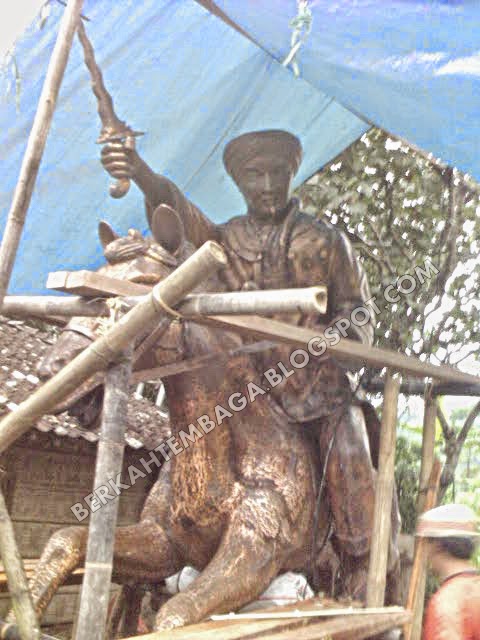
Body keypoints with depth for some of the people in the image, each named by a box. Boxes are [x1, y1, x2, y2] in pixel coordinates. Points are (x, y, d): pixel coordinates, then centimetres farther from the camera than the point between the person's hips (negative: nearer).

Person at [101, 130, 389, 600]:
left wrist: (342, 336, -11)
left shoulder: (326, 240, 12)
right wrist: (141, 174, -29)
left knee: (348, 456, -16)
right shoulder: (223, 240, 12)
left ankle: (368, 578, -6)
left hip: (319, 382, -1)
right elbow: (178, 214, -8)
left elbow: (358, 309, 12)